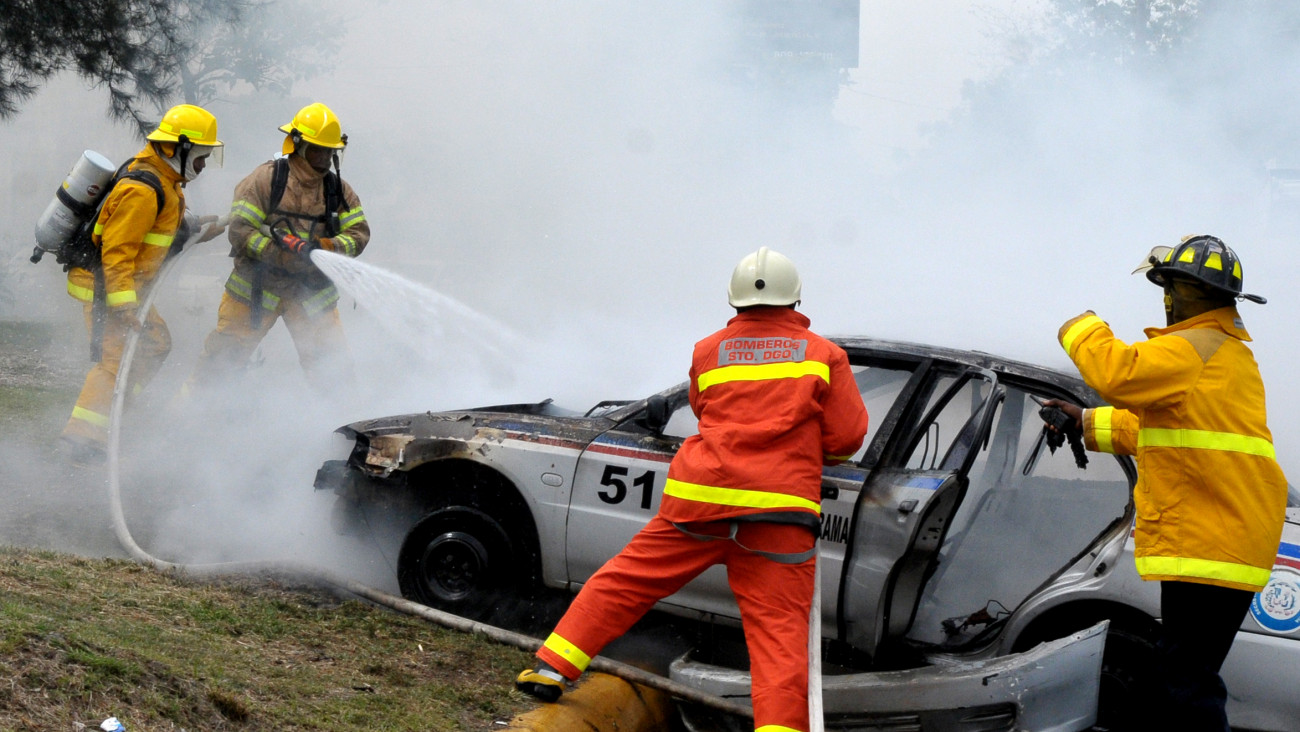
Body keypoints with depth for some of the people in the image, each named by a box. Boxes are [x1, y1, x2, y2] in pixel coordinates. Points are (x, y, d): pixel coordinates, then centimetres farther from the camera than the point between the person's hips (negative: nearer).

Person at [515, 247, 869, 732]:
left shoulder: (708, 352, 13)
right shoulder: (824, 354, 8)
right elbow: (847, 437, 7)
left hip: (700, 495, 2)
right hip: (780, 509, -2)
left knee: (627, 578, 13)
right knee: (779, 628, -4)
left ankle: (551, 669, 15)